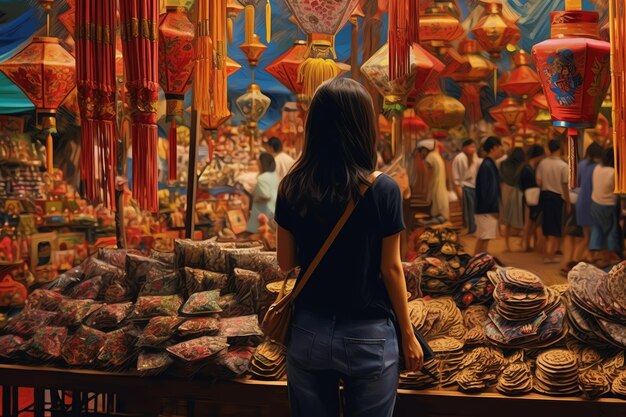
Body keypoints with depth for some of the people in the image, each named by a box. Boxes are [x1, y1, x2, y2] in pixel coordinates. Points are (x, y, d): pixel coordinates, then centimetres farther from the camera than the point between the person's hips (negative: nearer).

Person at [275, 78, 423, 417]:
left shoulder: (292, 188, -6)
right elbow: (391, 268, -9)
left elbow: (286, 264, 1)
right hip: (368, 337, -2)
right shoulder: (383, 190, -14)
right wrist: (408, 335, 2)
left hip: (308, 334, 3)